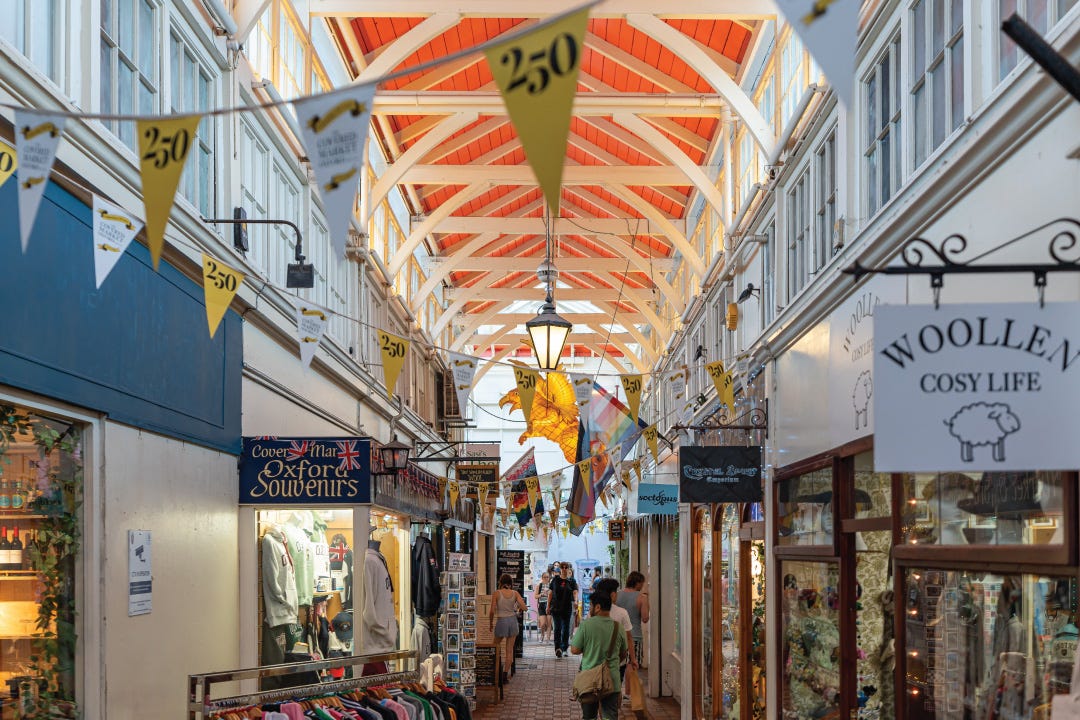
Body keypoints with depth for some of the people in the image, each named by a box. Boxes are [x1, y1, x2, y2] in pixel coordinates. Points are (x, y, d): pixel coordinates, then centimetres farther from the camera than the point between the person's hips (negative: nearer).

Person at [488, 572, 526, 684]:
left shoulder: (497, 593, -7)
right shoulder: (515, 593, -2)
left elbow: (492, 611, -7)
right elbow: (524, 608, -7)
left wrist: (491, 623, 8)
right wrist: (518, 608, 15)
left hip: (501, 621, -2)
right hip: (513, 620, 2)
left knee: (496, 647, 19)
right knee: (509, 649, 7)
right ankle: (505, 674, 5)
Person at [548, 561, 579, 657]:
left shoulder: (572, 580, 3)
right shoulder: (555, 580, 5)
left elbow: (575, 592, -10)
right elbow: (550, 593, 9)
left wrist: (575, 601, -29)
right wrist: (548, 606, 5)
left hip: (567, 608, 1)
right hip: (556, 608, -1)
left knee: (566, 628, 8)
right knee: (558, 627, -10)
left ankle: (564, 649, 20)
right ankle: (558, 648, -18)